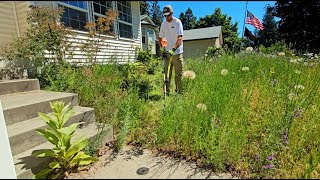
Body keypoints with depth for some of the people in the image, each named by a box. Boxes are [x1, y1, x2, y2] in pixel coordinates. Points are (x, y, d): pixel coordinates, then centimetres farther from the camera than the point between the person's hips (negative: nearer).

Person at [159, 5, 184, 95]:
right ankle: (166, 91, 14)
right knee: (167, 73, 6)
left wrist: (173, 49, -27)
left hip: (177, 53, -4)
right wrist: (162, 49, 6)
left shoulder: (177, 22, -5)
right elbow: (160, 38, 20)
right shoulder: (163, 24, 10)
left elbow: (179, 39, -14)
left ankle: (179, 91, 7)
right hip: (167, 53, 5)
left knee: (178, 74, -2)